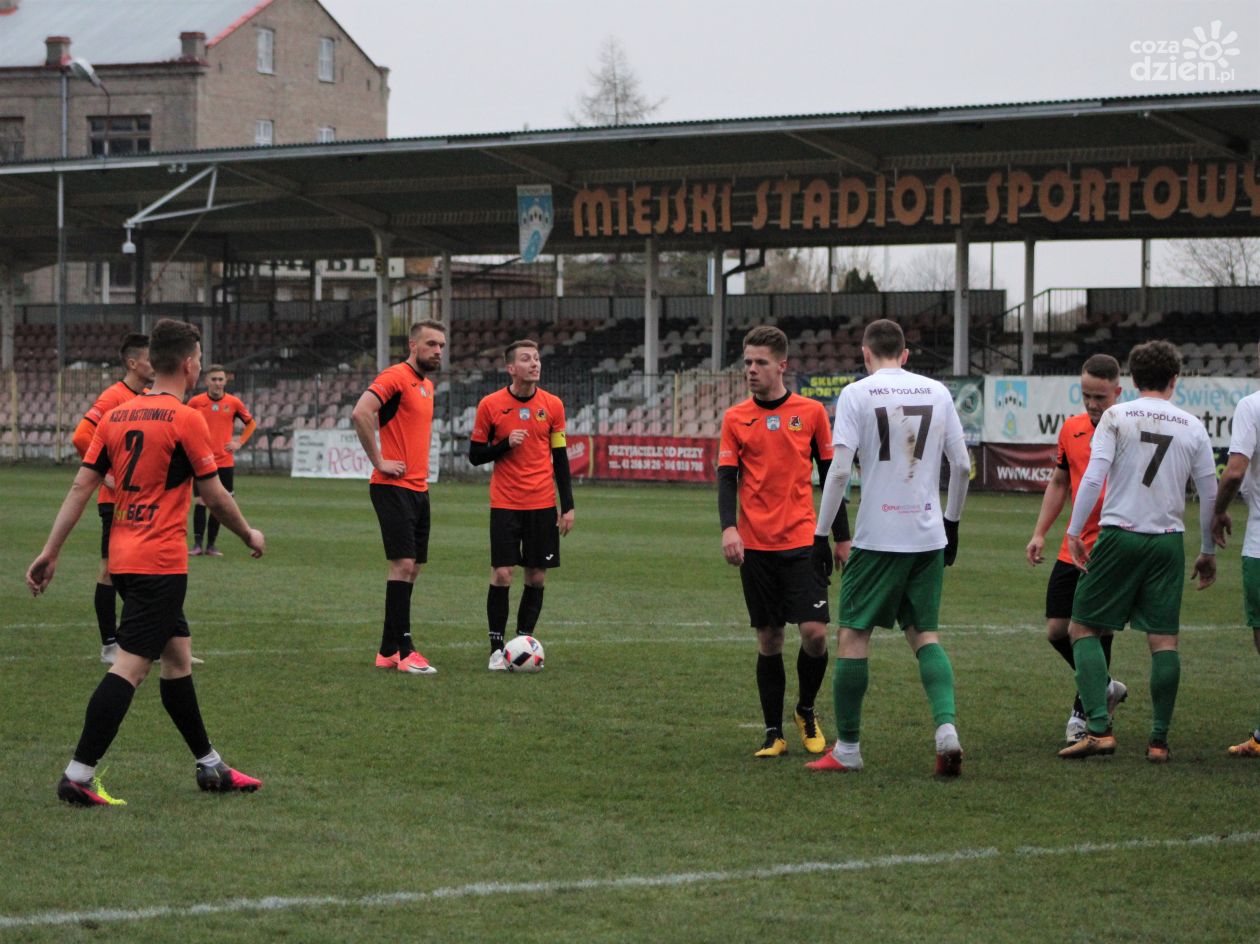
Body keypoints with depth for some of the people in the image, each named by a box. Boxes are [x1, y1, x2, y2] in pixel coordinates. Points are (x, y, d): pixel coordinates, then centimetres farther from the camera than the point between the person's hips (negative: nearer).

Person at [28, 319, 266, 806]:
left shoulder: (115, 416, 9)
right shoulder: (186, 420, -11)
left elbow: (81, 486, 6)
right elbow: (215, 496, -6)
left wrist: (50, 552, 7)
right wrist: (250, 535, 11)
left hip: (124, 559, 8)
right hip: (161, 563, -8)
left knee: (177, 657, 16)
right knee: (129, 666, -8)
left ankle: (210, 766, 25)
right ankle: (78, 775, -12)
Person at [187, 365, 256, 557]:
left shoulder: (233, 402, 1)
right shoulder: (196, 402, -2)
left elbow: (251, 423, 15)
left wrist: (239, 443, 4)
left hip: (225, 461, 1)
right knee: (201, 502, -6)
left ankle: (211, 545, 12)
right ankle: (197, 544, 2)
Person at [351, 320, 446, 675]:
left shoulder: (427, 385, 17)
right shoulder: (396, 377, -11)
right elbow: (361, 413, -25)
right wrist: (379, 461, -20)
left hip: (418, 488, 9)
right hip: (394, 487, -9)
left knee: (412, 567, 8)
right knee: (403, 564, -12)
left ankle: (388, 651, 13)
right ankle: (403, 651, -11)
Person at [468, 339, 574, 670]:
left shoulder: (552, 405, 4)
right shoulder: (491, 405, -2)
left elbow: (560, 458, 8)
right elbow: (475, 455, 2)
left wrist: (568, 506, 4)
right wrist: (506, 444, -16)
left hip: (543, 505, 2)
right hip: (505, 504, -2)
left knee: (537, 577, 3)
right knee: (502, 574, -9)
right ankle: (497, 649, -1)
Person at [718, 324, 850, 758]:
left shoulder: (811, 412, 3)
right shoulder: (735, 418, 4)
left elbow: (830, 476, 8)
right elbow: (727, 479, 0)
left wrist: (842, 537, 8)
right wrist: (728, 528, -17)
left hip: (802, 542, -1)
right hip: (755, 546, 1)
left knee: (814, 632, -10)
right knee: (769, 639, 4)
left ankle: (806, 711, 16)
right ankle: (774, 734, 12)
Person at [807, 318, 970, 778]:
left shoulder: (857, 393, -3)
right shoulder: (937, 392, 8)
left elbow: (840, 469, -10)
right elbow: (962, 466, 9)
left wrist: (822, 533, -4)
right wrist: (951, 522, 21)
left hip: (878, 537, -4)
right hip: (928, 535, 4)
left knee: (852, 635, 5)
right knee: (924, 635, 13)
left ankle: (847, 749, 8)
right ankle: (946, 726, -9)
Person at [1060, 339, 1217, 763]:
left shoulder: (1117, 417, -1)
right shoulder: (1192, 427, 7)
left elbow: (1093, 477, -9)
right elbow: (1210, 493, 10)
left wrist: (1074, 532, -3)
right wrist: (1208, 552, 20)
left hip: (1120, 536, -2)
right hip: (1168, 541, 2)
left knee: (1083, 629, 5)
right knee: (1164, 640, 6)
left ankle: (1099, 728, -8)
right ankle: (1159, 740, 4)